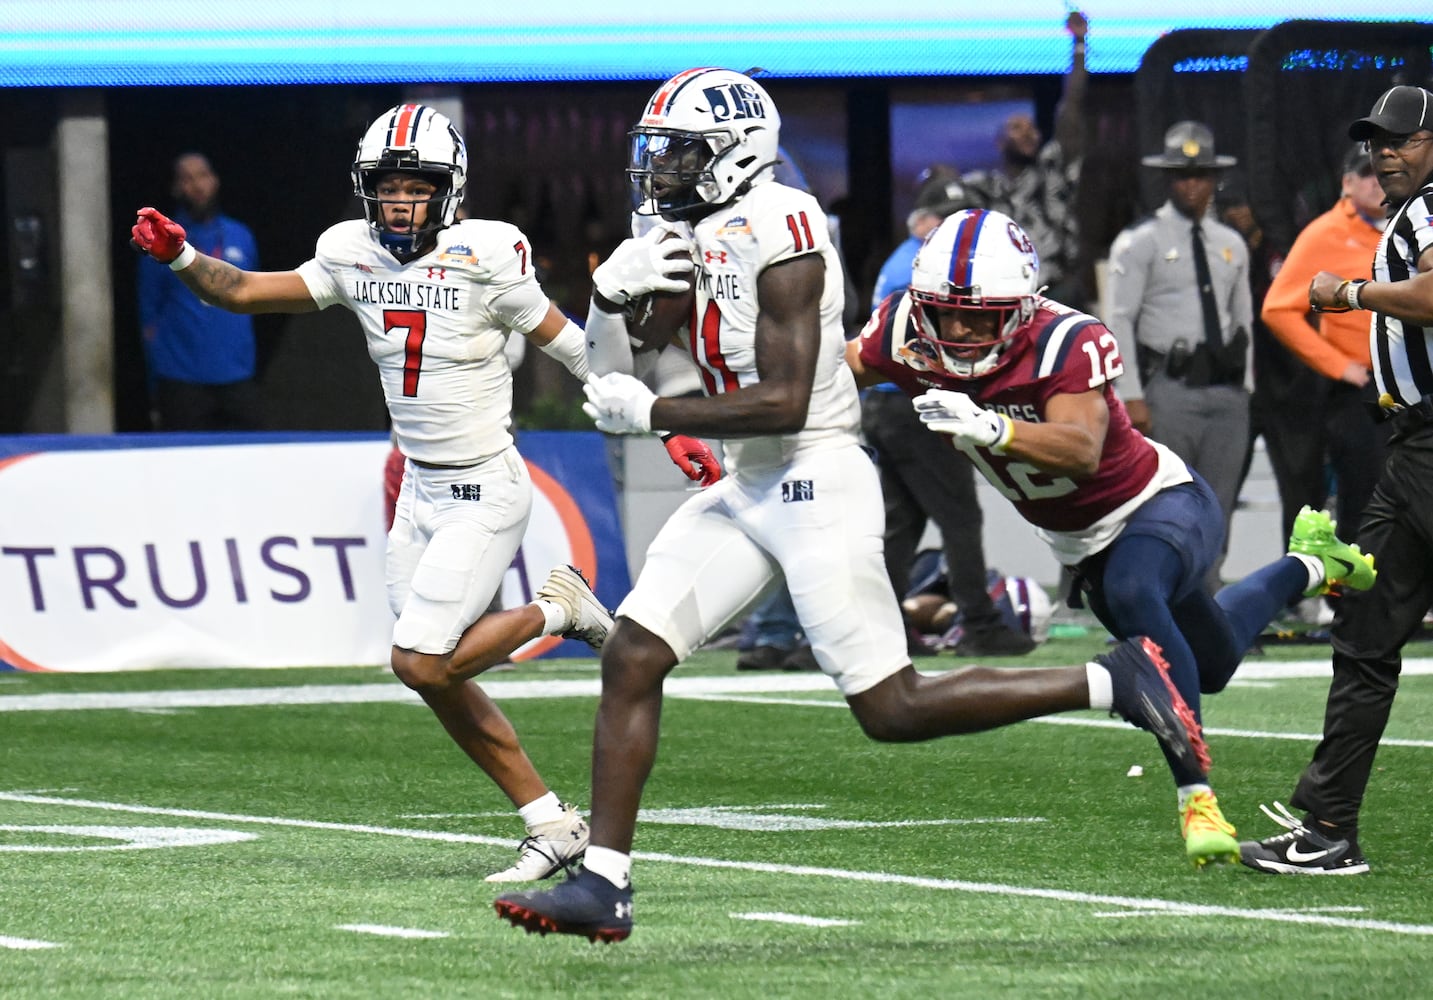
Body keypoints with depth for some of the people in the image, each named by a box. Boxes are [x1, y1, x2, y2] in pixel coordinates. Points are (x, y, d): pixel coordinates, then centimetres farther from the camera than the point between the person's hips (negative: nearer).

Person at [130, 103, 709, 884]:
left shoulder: (483, 256, -15)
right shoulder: (352, 255, 1)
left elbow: (568, 346, -8)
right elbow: (246, 294, 7)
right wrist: (179, 256, -9)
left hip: (484, 491, -7)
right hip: (422, 491, 7)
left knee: (421, 663, -14)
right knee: (436, 680, 7)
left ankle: (555, 610, 8)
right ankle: (551, 825, 17)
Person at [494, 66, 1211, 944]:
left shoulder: (775, 232, -17)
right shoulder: (693, 239, 11)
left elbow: (783, 403, -23)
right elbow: (612, 376, 16)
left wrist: (650, 412, -15)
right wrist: (612, 292, -4)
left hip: (815, 485, -9)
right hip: (745, 490, 9)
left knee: (892, 711, -7)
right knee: (630, 658, -1)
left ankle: (1113, 682, 4)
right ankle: (602, 886, 0)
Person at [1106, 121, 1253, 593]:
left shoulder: (1231, 245, 16)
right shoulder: (1139, 242, -1)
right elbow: (1119, 322, -6)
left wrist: (1244, 389, 13)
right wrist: (1132, 397, -14)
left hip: (1226, 393, 5)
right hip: (1170, 391, -5)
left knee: (1217, 512, 6)